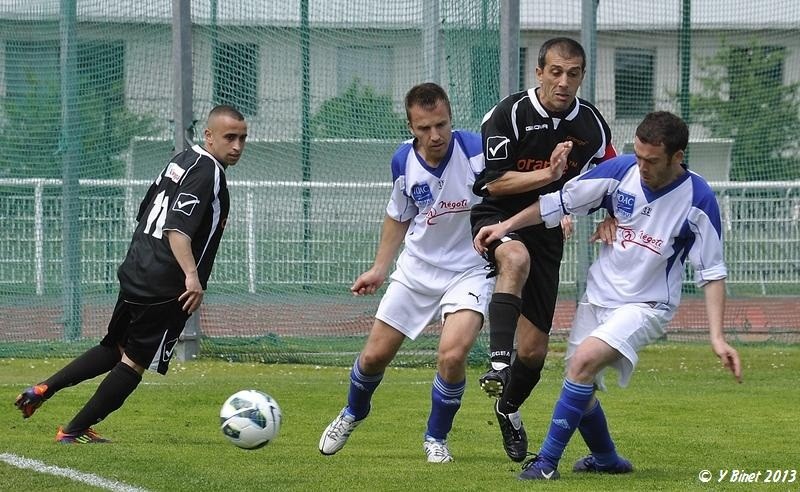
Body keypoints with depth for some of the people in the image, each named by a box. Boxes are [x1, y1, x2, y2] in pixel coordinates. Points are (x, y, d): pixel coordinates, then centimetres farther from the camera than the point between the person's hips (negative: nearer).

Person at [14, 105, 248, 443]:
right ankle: (75, 431, 8)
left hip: (135, 275, 9)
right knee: (135, 361, 3)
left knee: (116, 348, 24)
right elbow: (177, 228, -28)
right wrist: (191, 275, -38)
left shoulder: (182, 160, 13)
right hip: (165, 289, -9)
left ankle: (43, 389, 15)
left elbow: (145, 214, 23)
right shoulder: (207, 174, -16)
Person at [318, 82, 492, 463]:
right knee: (375, 355, 9)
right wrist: (379, 269, 10)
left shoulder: (474, 150, -22)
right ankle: (353, 414, 43)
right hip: (417, 269, 4)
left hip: (469, 270, -4)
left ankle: (436, 437, 3)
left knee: (452, 355, -24)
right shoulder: (403, 161, -7)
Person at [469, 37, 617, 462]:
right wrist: (549, 174, -25)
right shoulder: (510, 114, -14)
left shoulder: (591, 124, -1)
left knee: (534, 350, 3)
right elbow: (493, 182, -16)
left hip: (547, 233, 4)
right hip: (498, 219, -4)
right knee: (516, 258, -42)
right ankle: (498, 363, -48)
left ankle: (509, 409, 34)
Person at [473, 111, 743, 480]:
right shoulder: (621, 170, -9)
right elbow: (562, 201, 2)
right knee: (580, 394, 7)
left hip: (646, 305, -5)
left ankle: (547, 461, -21)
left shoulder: (698, 200, -15)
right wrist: (507, 225, -4)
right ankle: (607, 459, 35)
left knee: (585, 359, -27)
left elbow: (712, 272, -10)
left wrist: (717, 337, -18)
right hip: (598, 296, 5)